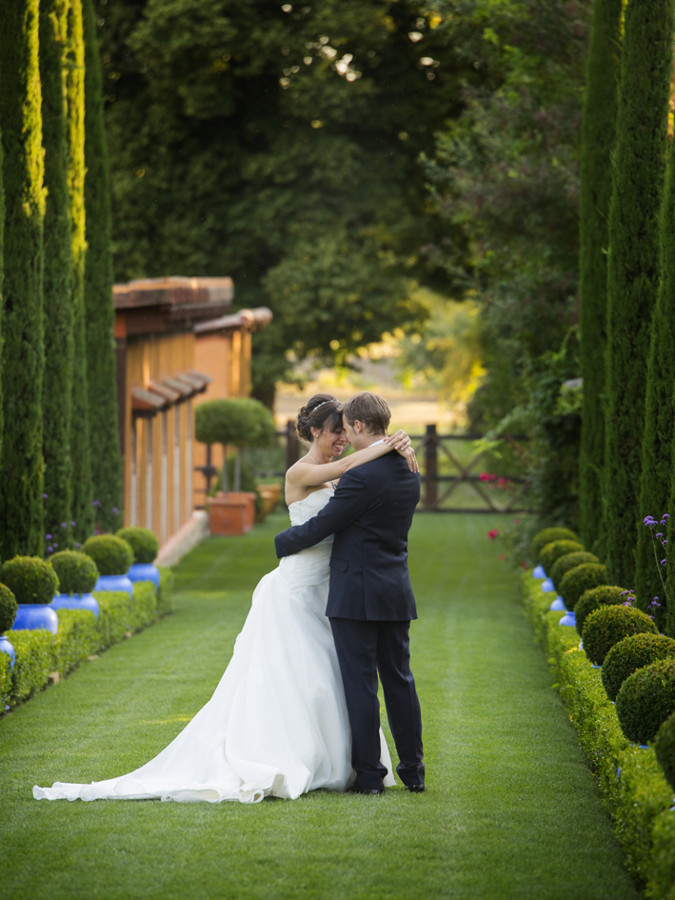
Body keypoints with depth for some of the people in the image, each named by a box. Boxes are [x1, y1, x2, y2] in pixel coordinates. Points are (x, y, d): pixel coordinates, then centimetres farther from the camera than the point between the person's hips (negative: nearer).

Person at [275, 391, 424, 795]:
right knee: (399, 679, 13)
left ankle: (369, 774, 3)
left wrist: (281, 543, 3)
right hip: (397, 593, 8)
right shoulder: (410, 474, 7)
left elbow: (320, 527, -13)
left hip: (356, 594, -8)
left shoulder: (361, 477, -19)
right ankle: (413, 770, 17)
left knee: (361, 685, -1)